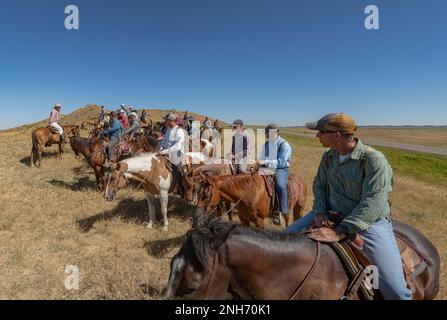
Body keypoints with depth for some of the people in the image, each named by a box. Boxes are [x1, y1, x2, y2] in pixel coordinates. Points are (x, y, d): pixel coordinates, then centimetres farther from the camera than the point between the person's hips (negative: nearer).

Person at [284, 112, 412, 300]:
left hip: (370, 222, -5)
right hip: (330, 214, 6)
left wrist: (340, 232, -33)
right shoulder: (329, 156, 1)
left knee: (395, 290, -16)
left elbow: (372, 202, -27)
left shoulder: (374, 159, -20)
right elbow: (319, 185, 10)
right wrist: (319, 211, -9)